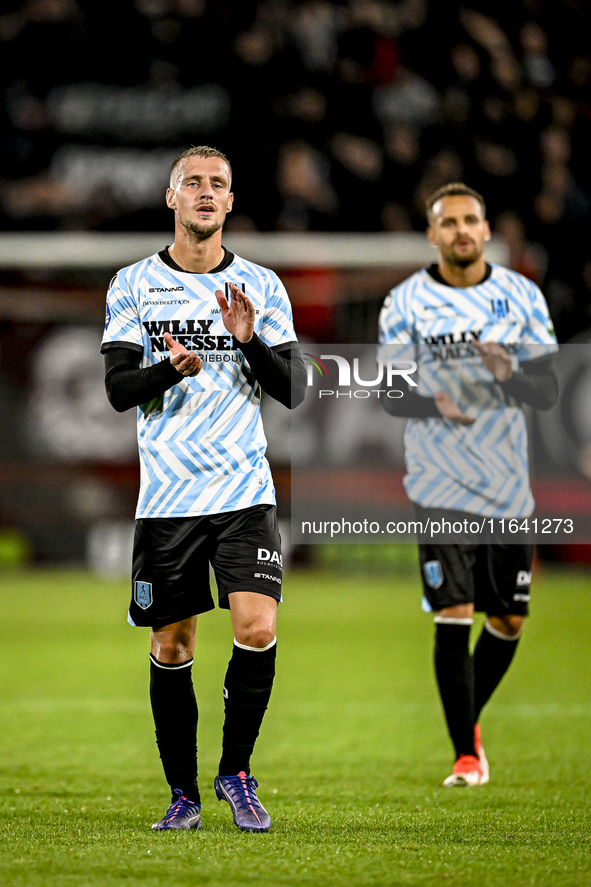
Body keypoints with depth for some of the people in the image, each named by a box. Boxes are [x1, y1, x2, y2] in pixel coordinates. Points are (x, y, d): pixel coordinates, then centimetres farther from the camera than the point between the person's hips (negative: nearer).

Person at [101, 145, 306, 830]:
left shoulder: (262, 286, 7)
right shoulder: (133, 285, 5)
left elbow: (293, 390, 2)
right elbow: (118, 389, -2)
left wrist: (249, 342, -15)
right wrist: (170, 369, -21)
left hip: (244, 492, 0)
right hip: (166, 496, 0)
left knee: (257, 628, -15)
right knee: (171, 647, 3)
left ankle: (236, 772, 4)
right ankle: (183, 794, 17)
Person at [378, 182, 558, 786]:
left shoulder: (522, 295, 5)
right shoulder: (406, 303, 0)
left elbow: (548, 391, 3)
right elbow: (389, 394, -1)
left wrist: (511, 376, -18)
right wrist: (435, 404, -20)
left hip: (510, 485, 3)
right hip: (441, 484, -3)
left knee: (509, 620, 7)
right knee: (454, 615, -10)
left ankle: (470, 717, 33)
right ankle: (465, 753, -1)